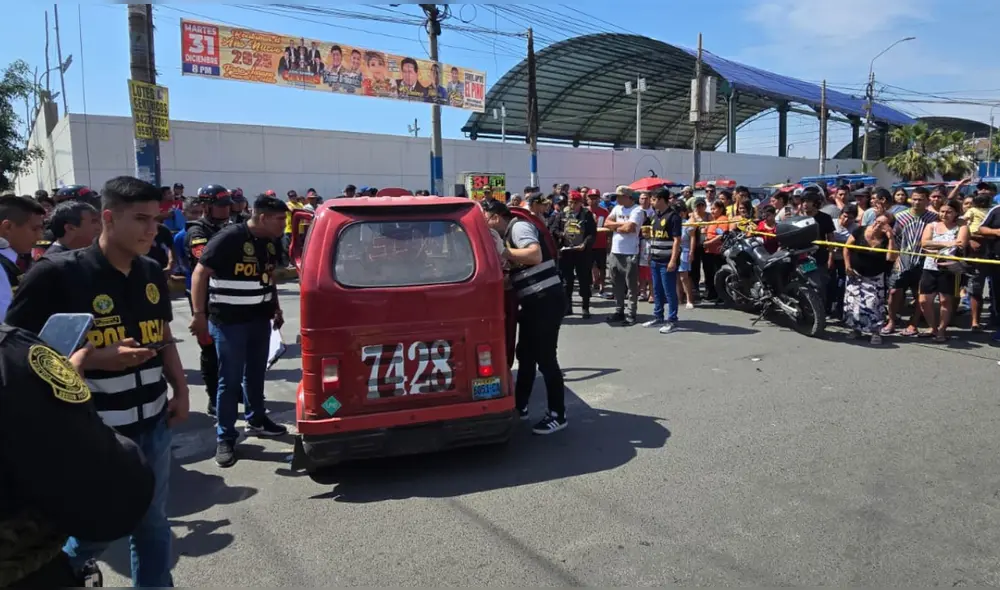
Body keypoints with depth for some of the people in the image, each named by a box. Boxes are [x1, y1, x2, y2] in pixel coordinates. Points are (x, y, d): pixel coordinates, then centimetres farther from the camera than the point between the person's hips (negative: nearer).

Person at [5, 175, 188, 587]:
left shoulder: (153, 275, 4)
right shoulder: (57, 274, -14)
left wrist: (180, 390, 7)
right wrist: (99, 358, -22)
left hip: (152, 426, 5)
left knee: (153, 526, 15)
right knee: (92, 534, 12)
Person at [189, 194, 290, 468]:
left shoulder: (271, 241, 5)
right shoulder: (228, 238, -17)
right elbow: (200, 273, -16)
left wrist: (275, 307, 22)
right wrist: (199, 314, -19)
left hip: (260, 318, 7)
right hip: (228, 321, -7)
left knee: (255, 373, 19)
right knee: (230, 379, 1)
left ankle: (256, 420, 37)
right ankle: (225, 438, 12)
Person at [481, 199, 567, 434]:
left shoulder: (519, 227, -10)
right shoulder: (509, 234, 18)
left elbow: (535, 256, -26)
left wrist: (504, 252, -21)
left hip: (546, 299, -10)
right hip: (533, 301, 10)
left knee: (545, 358, -5)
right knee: (525, 354, 15)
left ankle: (557, 415, 5)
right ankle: (520, 406, 27)